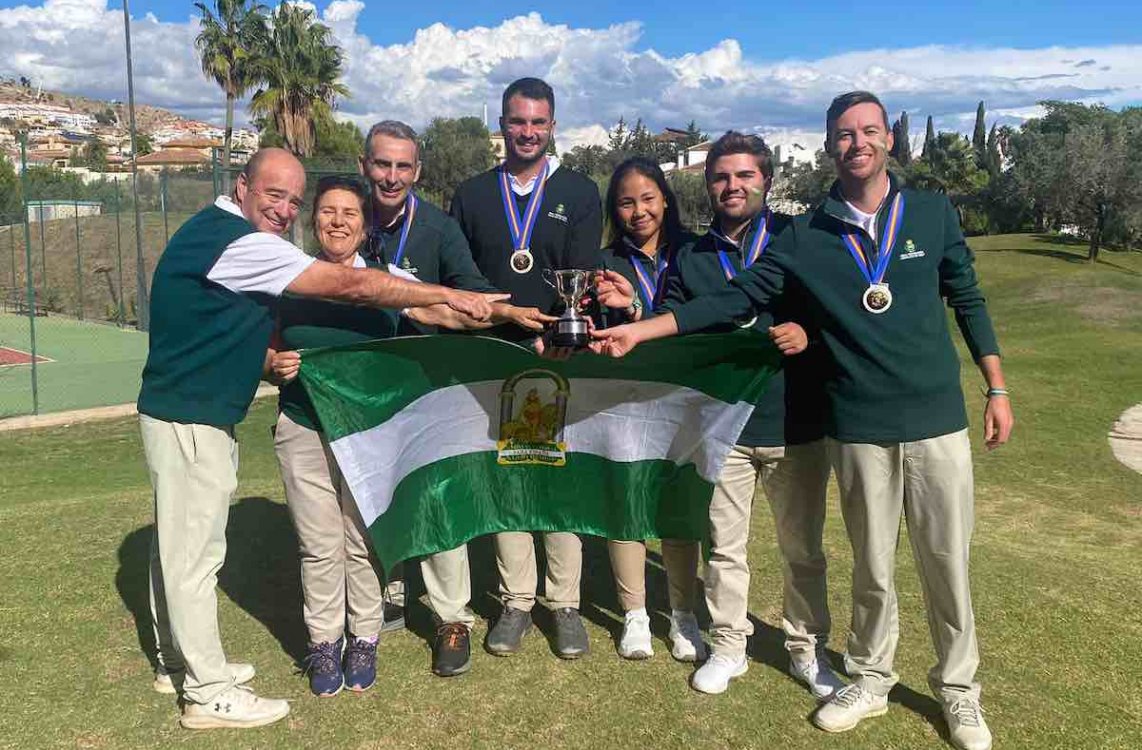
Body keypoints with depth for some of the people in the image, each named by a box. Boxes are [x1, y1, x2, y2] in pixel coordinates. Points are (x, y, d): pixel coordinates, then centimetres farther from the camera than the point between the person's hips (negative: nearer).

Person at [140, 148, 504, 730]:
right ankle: (209, 693, 13)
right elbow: (351, 286, -25)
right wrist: (448, 297, -21)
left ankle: (178, 663, 35)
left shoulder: (216, 232, 11)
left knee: (178, 544, 19)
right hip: (190, 420, -10)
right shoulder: (236, 240, -21)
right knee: (195, 553, 0)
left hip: (189, 414, 10)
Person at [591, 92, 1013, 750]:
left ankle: (958, 690, 31)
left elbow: (968, 301, 9)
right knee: (873, 568, 12)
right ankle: (870, 682, 34)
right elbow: (735, 301, -2)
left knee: (948, 565, 9)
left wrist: (998, 389, 7)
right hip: (859, 429, 0)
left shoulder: (933, 213, 2)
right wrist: (640, 330, -9)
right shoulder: (806, 237, 0)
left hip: (938, 421, 0)